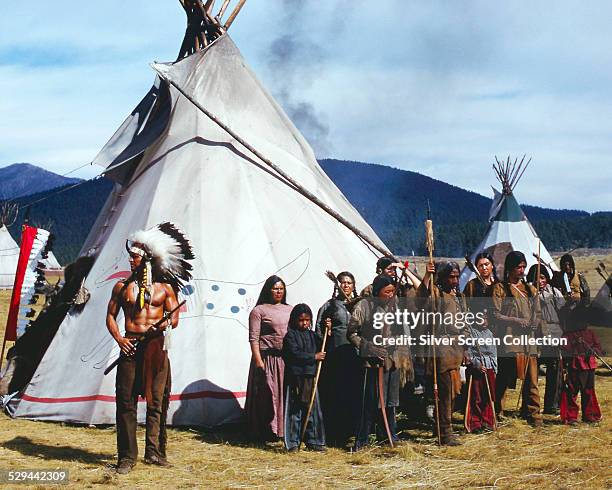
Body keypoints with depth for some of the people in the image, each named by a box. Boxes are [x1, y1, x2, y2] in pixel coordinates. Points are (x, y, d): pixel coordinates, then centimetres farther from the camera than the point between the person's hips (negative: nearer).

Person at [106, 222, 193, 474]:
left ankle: (154, 452, 13)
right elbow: (110, 316, 11)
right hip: (130, 347, 0)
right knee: (126, 401, -3)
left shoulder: (165, 288, 9)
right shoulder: (122, 287, 11)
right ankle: (127, 456, 2)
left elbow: (174, 315, 5)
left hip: (156, 347, 0)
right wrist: (119, 339, -6)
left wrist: (167, 324, -18)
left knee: (157, 401, 3)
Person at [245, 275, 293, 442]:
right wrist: (258, 360, -15)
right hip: (267, 358, -5)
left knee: (288, 394, 6)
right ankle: (267, 433, 5)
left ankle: (285, 430, 16)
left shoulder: (289, 309, 15)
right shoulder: (259, 310, -2)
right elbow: (254, 338, -7)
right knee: (268, 394, -2)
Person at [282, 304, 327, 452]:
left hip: (310, 378, 5)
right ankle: (292, 443, 6)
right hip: (295, 378, -5)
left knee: (313, 411, 8)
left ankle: (313, 441, 16)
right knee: (294, 411, -1)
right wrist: (314, 357, -14)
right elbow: (294, 354, -15)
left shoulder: (312, 335, 14)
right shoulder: (290, 335, -4)